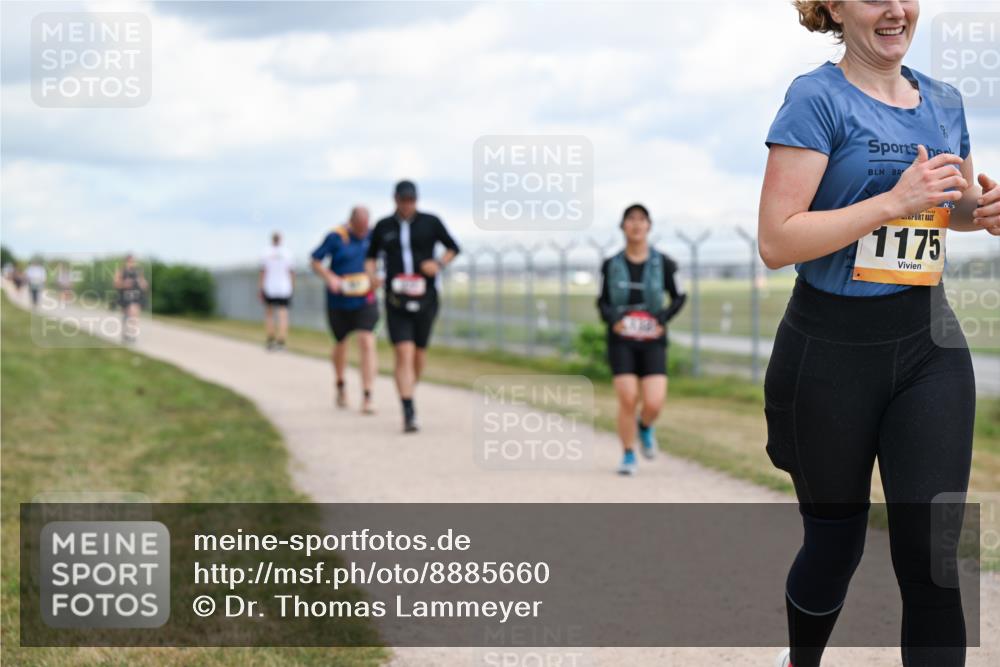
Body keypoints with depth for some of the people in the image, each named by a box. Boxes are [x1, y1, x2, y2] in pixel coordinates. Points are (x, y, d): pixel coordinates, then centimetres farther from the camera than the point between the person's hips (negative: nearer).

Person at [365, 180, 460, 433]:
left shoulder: (430, 222, 3)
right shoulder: (383, 227, 6)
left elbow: (453, 248, 12)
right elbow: (371, 255, 20)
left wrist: (440, 263, -8)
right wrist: (371, 274, -1)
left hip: (425, 298, 1)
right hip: (396, 299, -1)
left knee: (419, 352, 10)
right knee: (404, 354, -13)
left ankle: (409, 391, 38)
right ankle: (408, 412, -17)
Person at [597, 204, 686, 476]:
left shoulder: (663, 263, -1)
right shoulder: (611, 265, 1)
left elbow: (679, 297, 9)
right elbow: (602, 302, 10)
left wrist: (663, 319, -8)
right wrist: (612, 319, -11)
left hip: (652, 341, 0)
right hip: (621, 341, 0)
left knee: (654, 403, -11)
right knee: (627, 399, -11)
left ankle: (645, 426, 25)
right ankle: (628, 456, 8)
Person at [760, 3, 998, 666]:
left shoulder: (944, 101, 8)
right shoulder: (817, 97, -11)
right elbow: (776, 242, -18)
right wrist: (896, 200, -23)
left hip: (929, 345, 4)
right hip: (831, 355, -4)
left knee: (932, 555, -5)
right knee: (836, 543, 13)